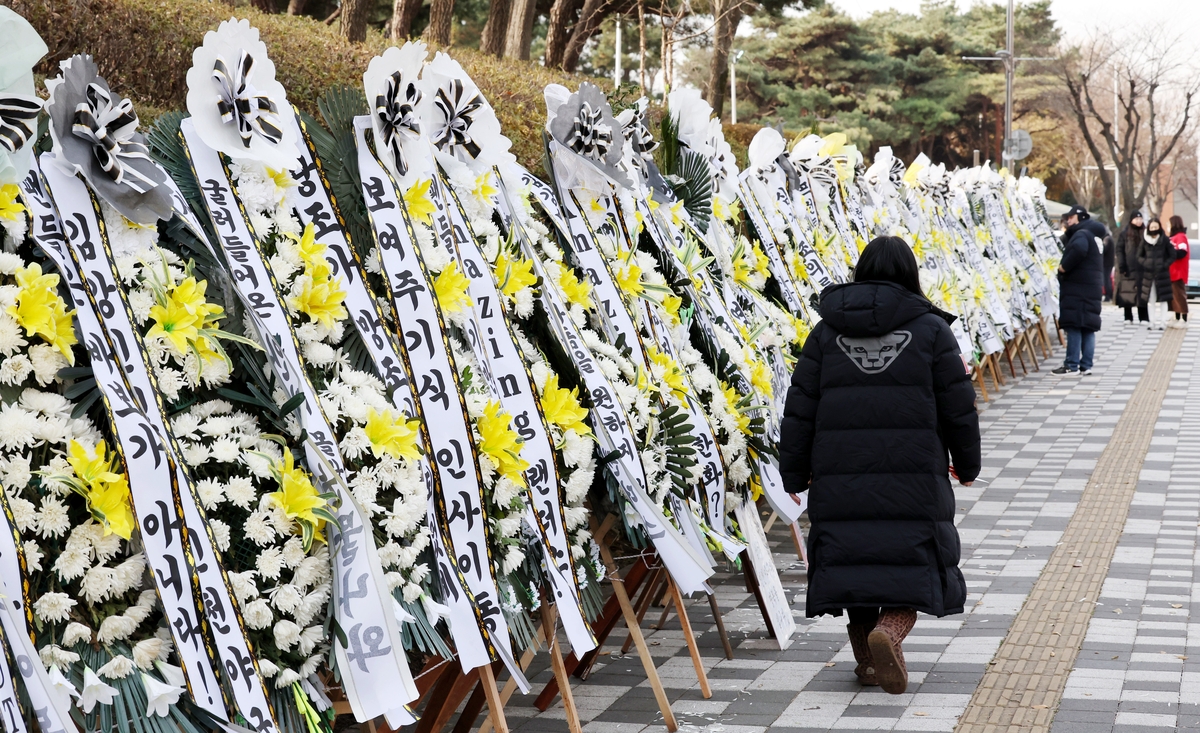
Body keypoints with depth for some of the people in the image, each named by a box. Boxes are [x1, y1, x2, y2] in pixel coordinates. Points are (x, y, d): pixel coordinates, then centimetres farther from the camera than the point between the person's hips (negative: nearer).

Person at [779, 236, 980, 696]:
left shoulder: (826, 332, 7)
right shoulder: (931, 329, 3)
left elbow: (800, 410, 5)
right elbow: (958, 408, 4)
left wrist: (794, 474, 13)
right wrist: (967, 464, 18)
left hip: (840, 475, 2)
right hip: (914, 476, -2)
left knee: (854, 557, 13)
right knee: (912, 564, 4)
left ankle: (866, 649, 13)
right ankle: (890, 630, -21)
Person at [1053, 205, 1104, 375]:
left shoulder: (1082, 234, -11)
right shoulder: (1094, 235, 22)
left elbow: (1078, 249, -31)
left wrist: (1064, 266, -20)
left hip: (1077, 288, -10)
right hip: (1092, 288, 10)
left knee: (1073, 325, -8)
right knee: (1088, 326, 8)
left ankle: (1072, 365, -9)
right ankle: (1086, 365, 9)